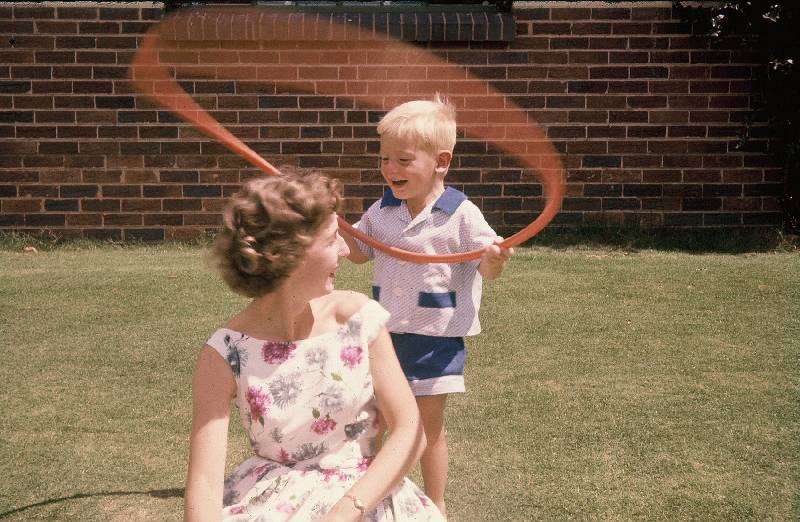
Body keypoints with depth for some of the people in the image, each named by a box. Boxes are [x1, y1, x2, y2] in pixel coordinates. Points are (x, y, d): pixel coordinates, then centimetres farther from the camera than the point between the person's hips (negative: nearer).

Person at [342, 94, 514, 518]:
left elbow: (487, 268, -12)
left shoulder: (461, 215, -12)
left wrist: (496, 259, -35)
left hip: (436, 338, -4)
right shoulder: (381, 210, 2)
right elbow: (359, 253, 15)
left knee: (429, 427, 8)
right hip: (382, 334, 4)